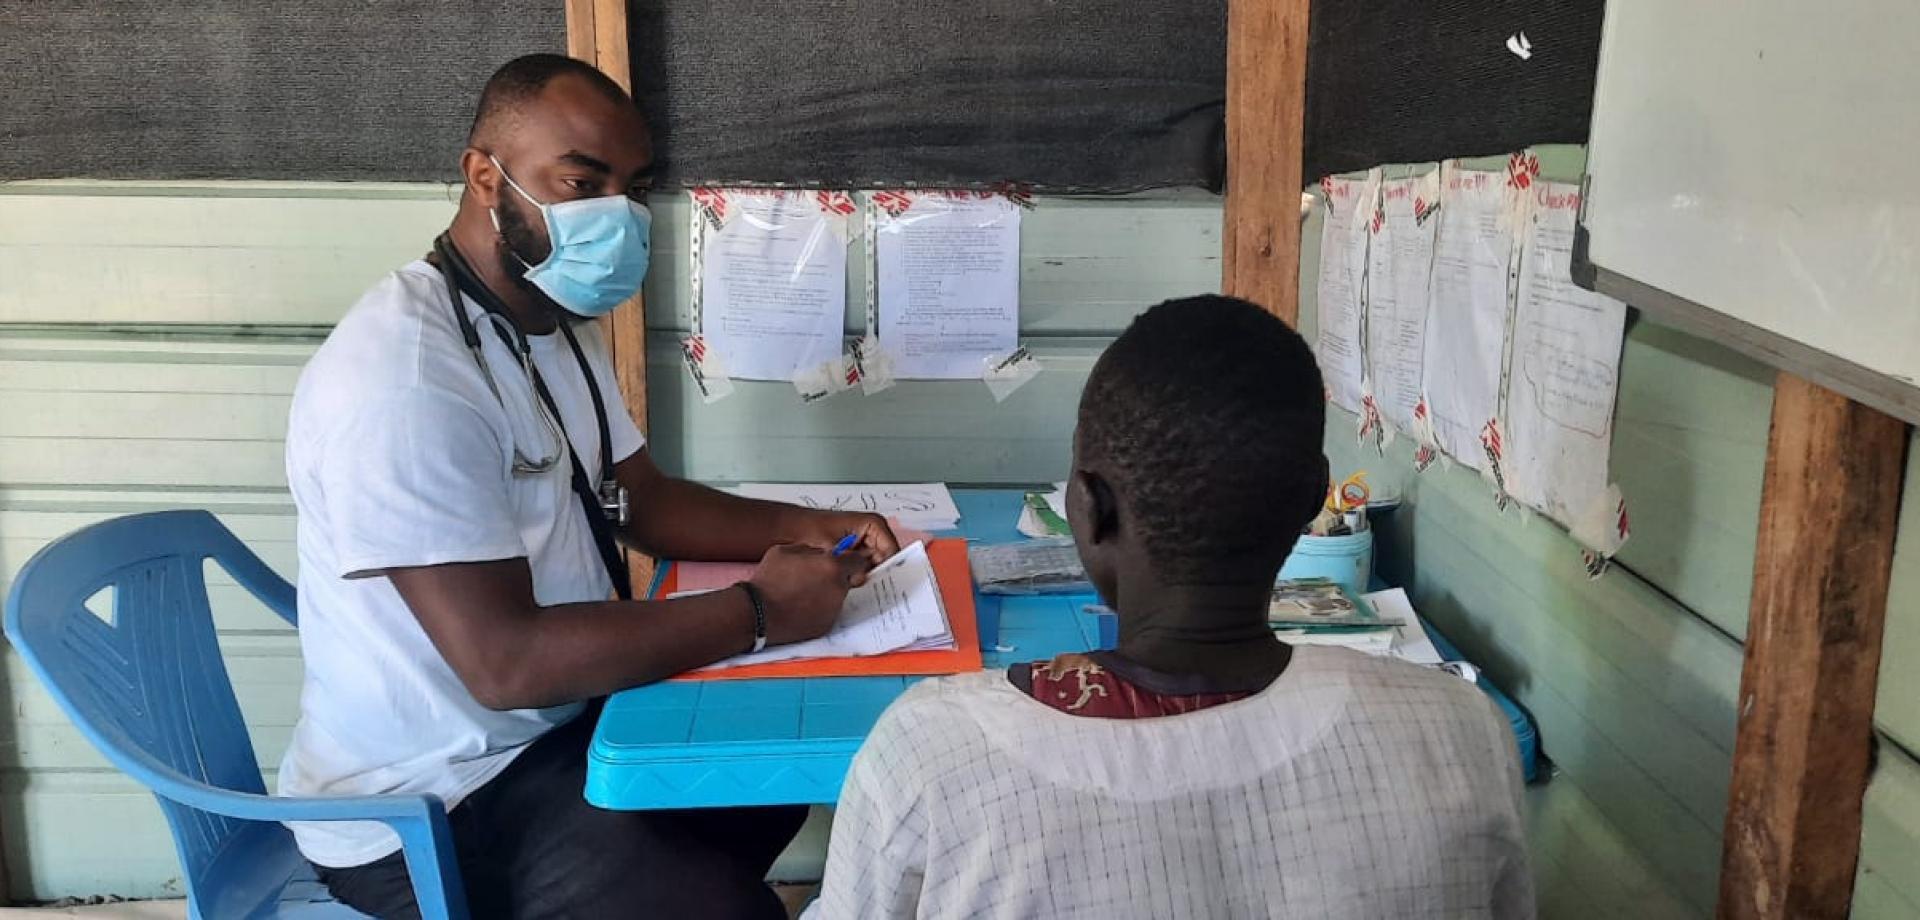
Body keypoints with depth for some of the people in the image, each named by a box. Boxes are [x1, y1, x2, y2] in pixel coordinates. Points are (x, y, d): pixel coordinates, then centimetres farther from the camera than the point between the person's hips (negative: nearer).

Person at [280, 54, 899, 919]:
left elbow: (643, 498, 13)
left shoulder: (557, 325, 5)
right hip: (430, 801, -9)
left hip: (557, 721, 10)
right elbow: (505, 661, -32)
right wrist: (757, 610, -25)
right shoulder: (405, 372, -28)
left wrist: (801, 529, -5)